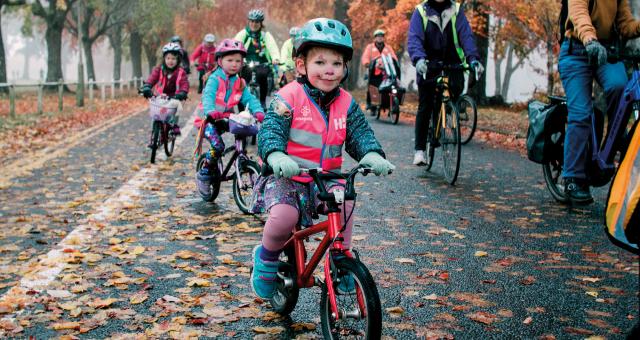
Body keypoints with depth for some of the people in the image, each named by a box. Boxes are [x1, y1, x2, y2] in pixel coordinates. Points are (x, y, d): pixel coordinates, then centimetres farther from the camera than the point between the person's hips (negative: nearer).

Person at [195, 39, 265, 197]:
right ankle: (204, 175, -5)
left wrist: (258, 111, -28)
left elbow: (249, 98, -6)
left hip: (227, 118, 6)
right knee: (218, 146, -24)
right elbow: (208, 96, -28)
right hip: (210, 119, -6)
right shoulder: (215, 79, -12)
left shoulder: (240, 83, 6)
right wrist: (210, 111, -50)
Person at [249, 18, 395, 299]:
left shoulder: (346, 104, 4)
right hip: (286, 177, -4)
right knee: (284, 216, -29)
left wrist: (372, 154, -26)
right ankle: (267, 257, 4)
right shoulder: (289, 98, -11)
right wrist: (276, 156, -42)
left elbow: (360, 134, -2)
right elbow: (270, 130, -20)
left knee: (344, 201, -26)